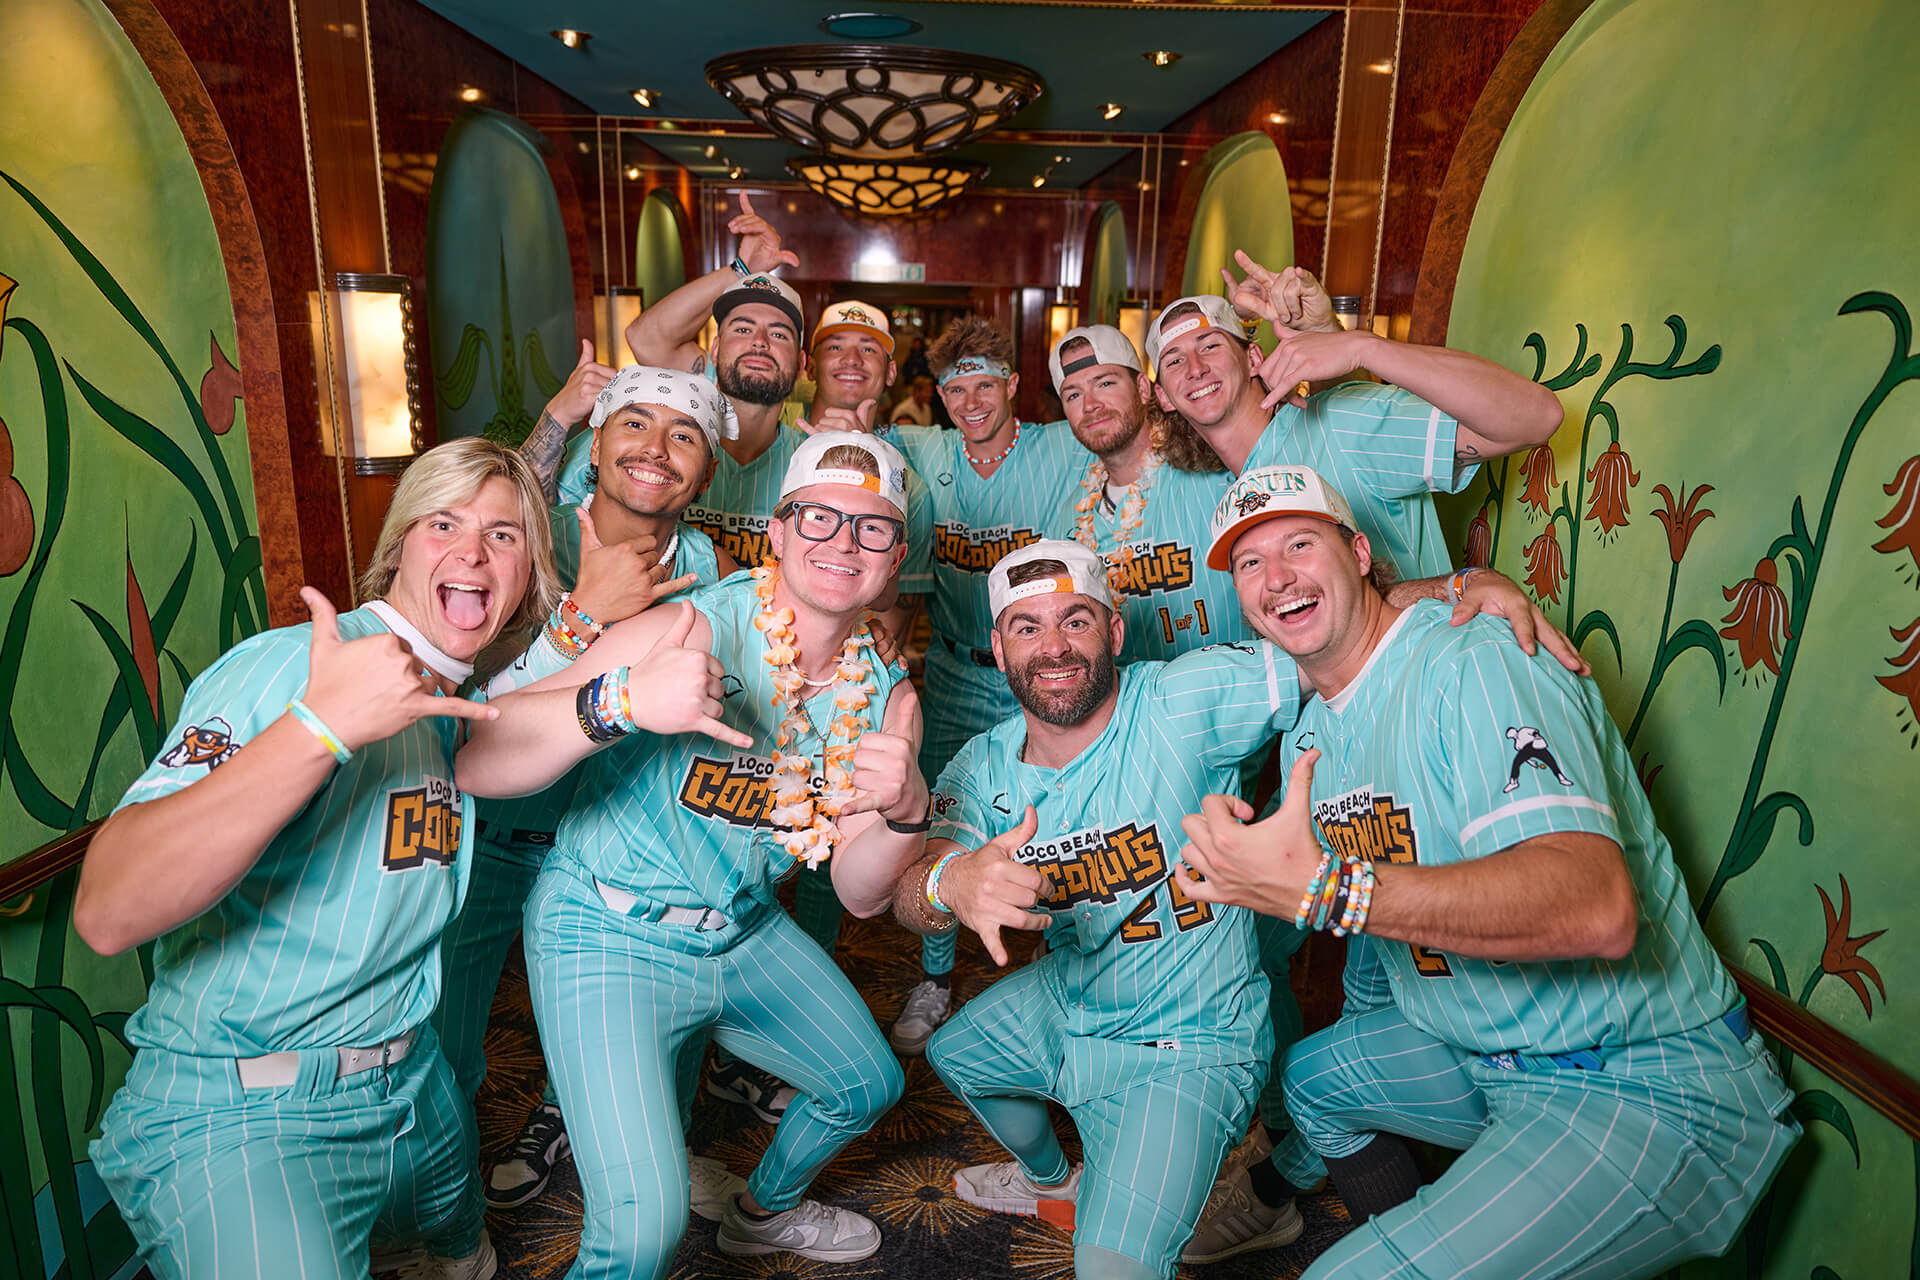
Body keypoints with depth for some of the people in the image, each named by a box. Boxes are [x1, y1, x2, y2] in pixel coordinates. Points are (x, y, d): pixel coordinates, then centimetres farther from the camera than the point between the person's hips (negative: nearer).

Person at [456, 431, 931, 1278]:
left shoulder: (885, 695, -4)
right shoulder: (691, 635, -25)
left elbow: (860, 893, -4)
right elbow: (478, 766, -32)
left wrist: (905, 813, -25)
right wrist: (621, 700, -49)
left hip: (746, 929, 7)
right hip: (604, 932, -6)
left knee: (870, 1085, 22)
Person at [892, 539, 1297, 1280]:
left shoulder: (1184, 701, -25)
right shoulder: (982, 771, -10)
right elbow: (907, 899, -22)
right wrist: (951, 883, -46)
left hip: (1186, 1043, -6)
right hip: (1065, 1003, 6)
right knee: (950, 1053, 31)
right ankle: (1052, 1183, 58)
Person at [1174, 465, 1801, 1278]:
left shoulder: (1475, 663, -22)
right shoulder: (1309, 735, 9)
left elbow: (1597, 910, -35)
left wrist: (1319, 885, -39)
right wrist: (1235, 854, -8)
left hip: (1647, 1086, -9)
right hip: (1487, 1054, 9)